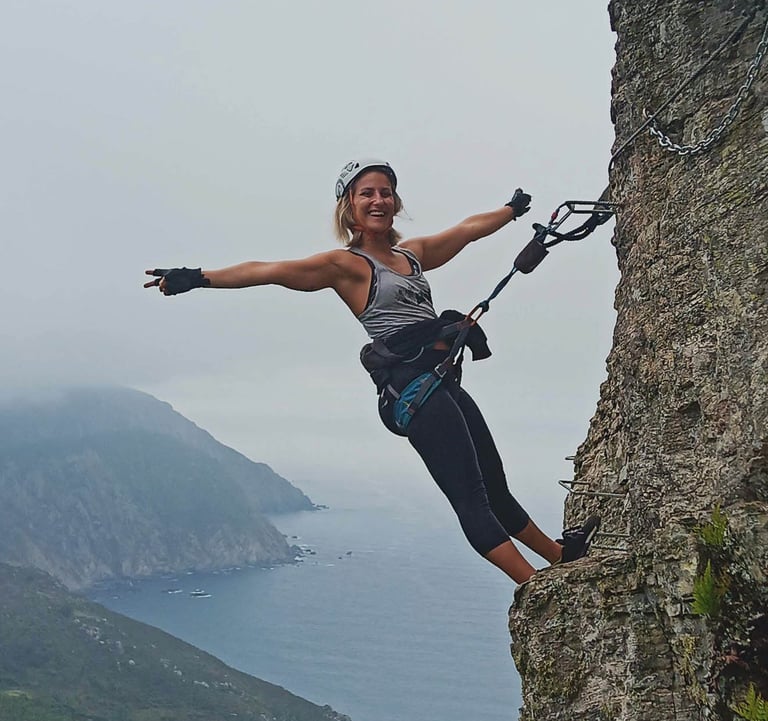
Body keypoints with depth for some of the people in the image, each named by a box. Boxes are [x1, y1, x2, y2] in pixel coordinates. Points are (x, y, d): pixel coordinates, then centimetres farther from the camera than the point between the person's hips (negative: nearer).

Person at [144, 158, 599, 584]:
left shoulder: (412, 253, 20)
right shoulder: (346, 265, -2)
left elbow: (468, 229, 35)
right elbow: (272, 271, -14)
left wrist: (514, 208, 51)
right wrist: (199, 278, -24)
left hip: (445, 383, 8)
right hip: (413, 386, -8)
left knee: (496, 487, 19)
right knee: (471, 499, -11)